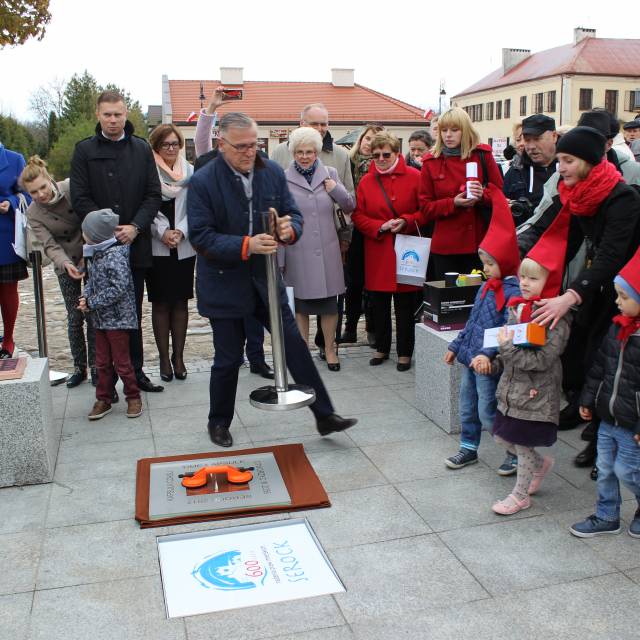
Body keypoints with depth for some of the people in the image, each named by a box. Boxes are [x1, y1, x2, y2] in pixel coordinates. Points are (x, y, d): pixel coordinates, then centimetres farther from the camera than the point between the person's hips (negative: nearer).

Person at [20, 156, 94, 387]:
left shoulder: (72, 188, -15)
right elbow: (50, 245, -16)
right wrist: (65, 264, -35)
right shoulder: (33, 214, -10)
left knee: (93, 314, 1)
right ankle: (79, 367, 18)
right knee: (74, 318, 3)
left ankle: (95, 365, 13)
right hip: (66, 265, 1)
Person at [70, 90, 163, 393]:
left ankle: (135, 372, 19)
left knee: (134, 313, 10)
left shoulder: (142, 149, 8)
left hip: (135, 245, 2)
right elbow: (80, 199, -2)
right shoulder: (84, 150, 3)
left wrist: (135, 227, -11)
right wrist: (109, 230, -13)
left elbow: (154, 195, 4)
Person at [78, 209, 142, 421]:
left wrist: (92, 302, -20)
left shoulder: (115, 256, -21)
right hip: (101, 319, 8)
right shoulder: (98, 254, 6)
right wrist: (85, 297, -4)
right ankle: (103, 399, 25)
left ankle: (133, 396, 21)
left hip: (117, 318, -8)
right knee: (102, 362, 14)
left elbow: (118, 288, -26)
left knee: (121, 362, 4)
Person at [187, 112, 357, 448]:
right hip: (224, 283, -4)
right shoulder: (203, 181, -14)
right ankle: (219, 422, 29)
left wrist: (289, 228, -21)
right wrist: (245, 246, -30)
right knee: (229, 358, 7)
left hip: (265, 279, 4)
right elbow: (200, 236, -18)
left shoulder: (273, 172, 0)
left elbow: (294, 214, 5)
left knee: (295, 346, 4)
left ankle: (324, 415, 14)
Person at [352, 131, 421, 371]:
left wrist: (406, 222, -18)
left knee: (405, 305, 3)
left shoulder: (414, 177, -2)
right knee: (378, 303, 10)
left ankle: (405, 352, 15)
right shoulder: (366, 182, 6)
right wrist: (381, 226, -12)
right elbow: (358, 216, 4)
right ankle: (382, 348, 26)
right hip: (377, 253, 3)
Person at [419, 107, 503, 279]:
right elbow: (426, 207, 4)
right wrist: (453, 203, -13)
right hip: (445, 247, 0)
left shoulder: (483, 155, 6)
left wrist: (483, 196, -14)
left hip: (480, 244, 0)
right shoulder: (431, 163, 6)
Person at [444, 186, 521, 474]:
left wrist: (488, 353, -35)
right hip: (470, 358, 9)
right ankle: (469, 448, 34)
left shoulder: (513, 292, -18)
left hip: (487, 363, -9)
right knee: (468, 406, 18)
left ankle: (517, 451, 16)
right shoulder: (487, 287, 10)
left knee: (487, 413, -1)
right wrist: (456, 346, 22)